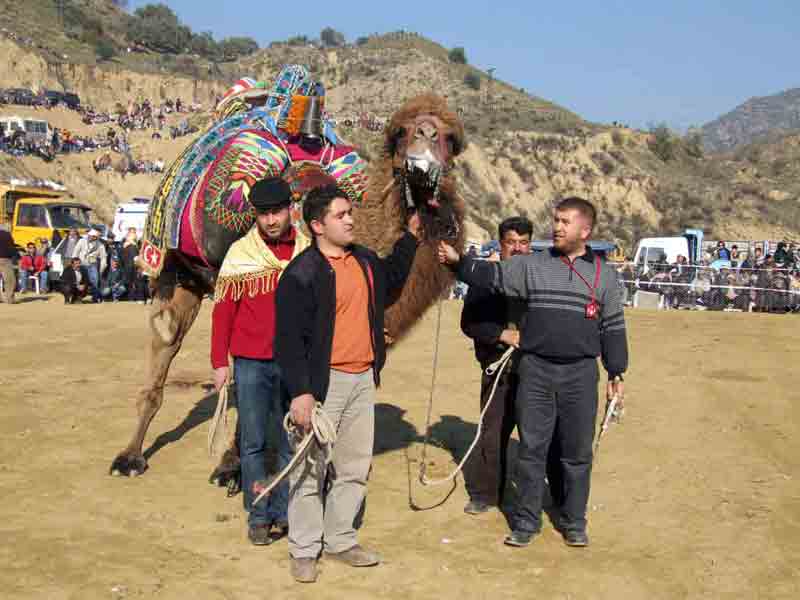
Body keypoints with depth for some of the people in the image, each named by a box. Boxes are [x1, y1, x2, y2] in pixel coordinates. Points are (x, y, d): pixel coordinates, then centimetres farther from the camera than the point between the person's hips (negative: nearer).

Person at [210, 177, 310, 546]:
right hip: (251, 363, -1)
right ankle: (258, 516, 16)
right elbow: (223, 309, 0)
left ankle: (284, 513, 20)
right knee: (253, 441, 5)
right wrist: (219, 362, -3)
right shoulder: (240, 253, -2)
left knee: (292, 442, 7)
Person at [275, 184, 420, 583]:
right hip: (324, 382, -7)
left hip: (363, 379, 7)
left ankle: (340, 540, 27)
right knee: (311, 466, 1)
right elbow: (290, 338, -15)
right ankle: (304, 549, 13)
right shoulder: (302, 273, -13)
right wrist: (300, 391, -20)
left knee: (355, 467, 13)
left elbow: (390, 282, 34)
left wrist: (410, 237, 26)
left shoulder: (365, 260, 10)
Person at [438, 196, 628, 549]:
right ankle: (526, 521, 16)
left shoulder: (603, 275, 7)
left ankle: (574, 522, 22)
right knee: (531, 447, 4)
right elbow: (492, 276, -1)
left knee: (577, 452, 8)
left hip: (581, 374, 0)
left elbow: (613, 327, 10)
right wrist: (458, 262, -16)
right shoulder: (532, 266, 6)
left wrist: (616, 373, 9)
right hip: (535, 370, 0)